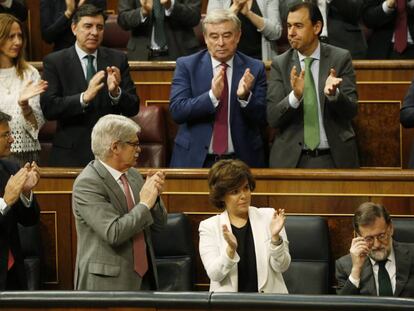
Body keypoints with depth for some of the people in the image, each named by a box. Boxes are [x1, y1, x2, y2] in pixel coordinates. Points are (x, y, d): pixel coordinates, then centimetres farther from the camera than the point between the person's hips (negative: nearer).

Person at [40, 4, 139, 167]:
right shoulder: (54, 62, -3)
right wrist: (84, 97, -26)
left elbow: (133, 108, 1)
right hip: (71, 154, -2)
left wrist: (116, 92, -20)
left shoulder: (117, 60, 3)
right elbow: (48, 108, -13)